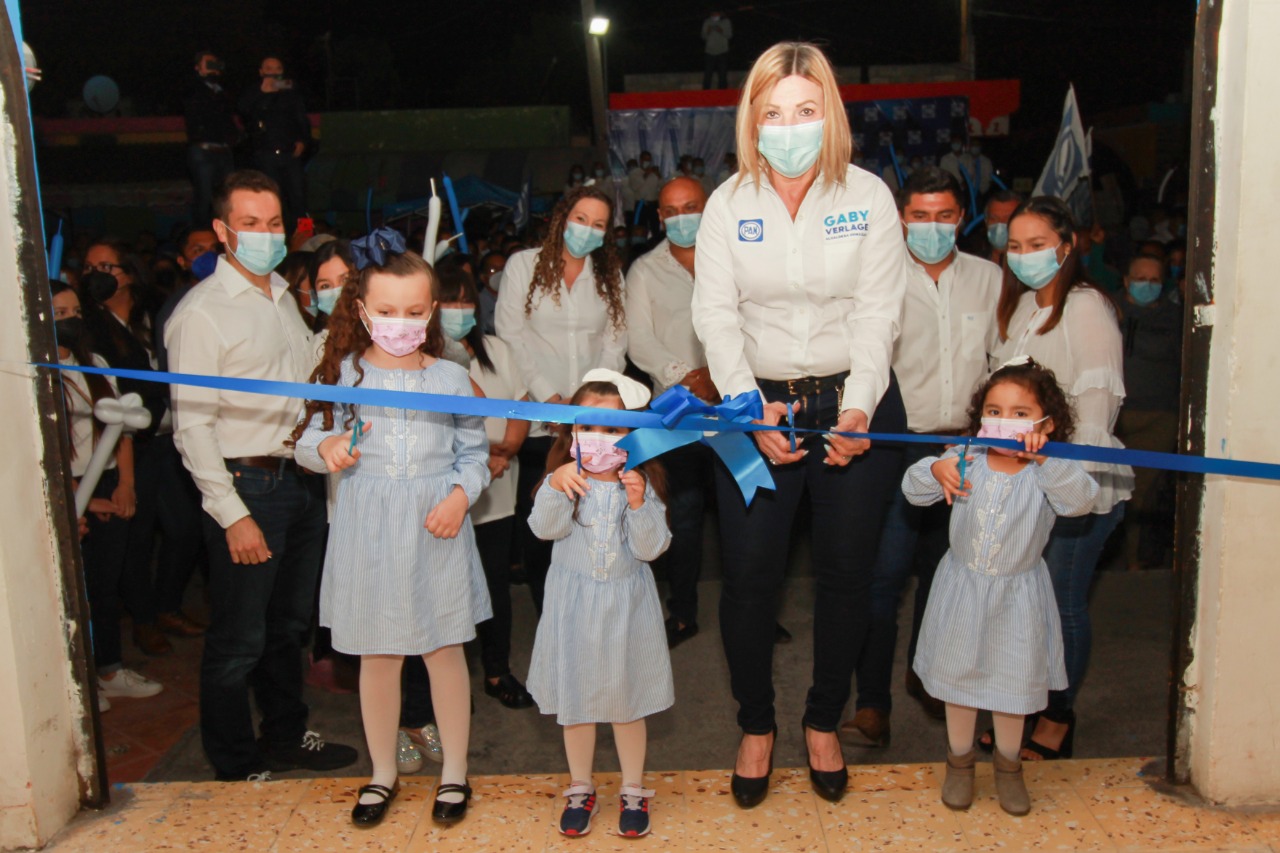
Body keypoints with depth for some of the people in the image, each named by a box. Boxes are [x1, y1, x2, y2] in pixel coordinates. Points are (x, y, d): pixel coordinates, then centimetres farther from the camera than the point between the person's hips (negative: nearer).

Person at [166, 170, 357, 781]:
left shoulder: (282, 296, 13)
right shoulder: (202, 312, -11)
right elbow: (192, 426, -15)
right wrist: (232, 515, -18)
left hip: (301, 479, 8)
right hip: (247, 486, -7)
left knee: (289, 625, 20)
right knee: (239, 641, 4)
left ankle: (286, 736, 37)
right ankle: (237, 766, 21)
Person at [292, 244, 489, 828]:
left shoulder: (450, 379, 1)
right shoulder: (342, 375, 0)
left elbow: (474, 452, 4)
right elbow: (306, 440, 4)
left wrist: (461, 496, -13)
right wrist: (325, 448, -18)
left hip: (436, 530, 0)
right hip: (367, 532, 0)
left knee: (445, 649, 9)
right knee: (377, 656, 11)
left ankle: (454, 772, 27)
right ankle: (382, 773, 32)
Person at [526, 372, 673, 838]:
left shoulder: (641, 481, -8)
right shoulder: (563, 478, -6)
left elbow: (651, 547, -14)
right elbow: (545, 527, -22)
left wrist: (638, 505, -29)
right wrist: (556, 486, -37)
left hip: (626, 602, 0)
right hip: (574, 603, 1)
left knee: (628, 699, 12)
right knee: (576, 701, 12)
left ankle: (633, 790, 30)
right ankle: (580, 789, 32)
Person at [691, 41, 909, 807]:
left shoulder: (869, 197, -1)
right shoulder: (728, 204, 1)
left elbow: (878, 314, -6)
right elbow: (717, 318, -5)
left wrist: (858, 408, -18)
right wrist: (749, 408, -18)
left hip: (855, 406, 0)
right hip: (759, 405, 0)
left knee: (847, 573, 8)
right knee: (750, 573, 1)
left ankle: (824, 722, 30)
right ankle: (757, 725, 24)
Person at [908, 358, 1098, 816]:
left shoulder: (1047, 472, -13)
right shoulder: (965, 460, -8)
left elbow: (1080, 500, -31)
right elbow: (913, 489, -8)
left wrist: (1043, 457, -44)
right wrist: (934, 470, -29)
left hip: (1016, 595, -1)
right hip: (963, 588, 1)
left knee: (1014, 682, 12)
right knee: (958, 675, 14)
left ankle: (1008, 764, 37)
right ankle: (960, 757, 36)